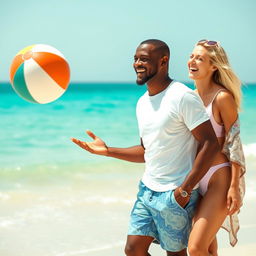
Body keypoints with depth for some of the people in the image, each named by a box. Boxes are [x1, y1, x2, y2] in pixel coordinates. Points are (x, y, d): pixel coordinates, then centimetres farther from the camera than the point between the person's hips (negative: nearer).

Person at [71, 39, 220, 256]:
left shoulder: (183, 97, -15)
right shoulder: (142, 103, 12)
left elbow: (210, 144, -19)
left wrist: (185, 190, -20)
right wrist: (107, 151, 9)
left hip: (175, 195, -8)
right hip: (147, 190, 8)